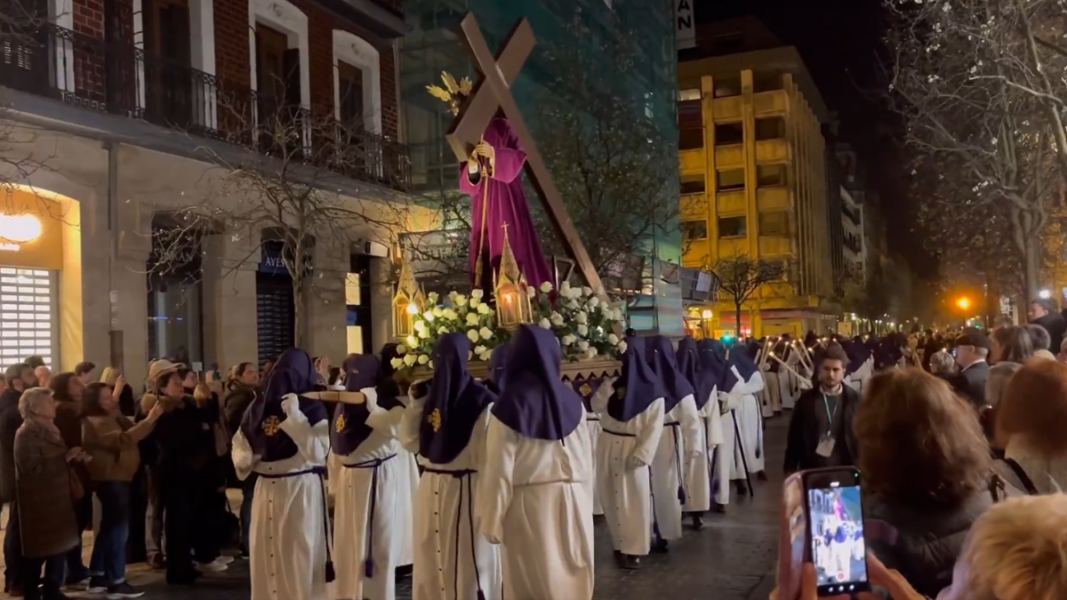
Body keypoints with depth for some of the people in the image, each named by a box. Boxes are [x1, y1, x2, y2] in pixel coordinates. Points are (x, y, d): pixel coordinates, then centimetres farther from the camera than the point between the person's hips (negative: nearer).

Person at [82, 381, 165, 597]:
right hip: (111, 479, -11)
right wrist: (149, 420, -35)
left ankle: (98, 577, 23)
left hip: (115, 478, 11)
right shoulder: (96, 423, -17)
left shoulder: (109, 418, 15)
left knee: (109, 527, 15)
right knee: (118, 528, -8)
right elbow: (124, 439, -32)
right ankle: (116, 582, -4)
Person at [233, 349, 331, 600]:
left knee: (300, 556, -3)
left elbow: (318, 452, -20)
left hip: (301, 489, -5)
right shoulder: (259, 405, 6)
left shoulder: (312, 408, -8)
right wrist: (245, 458, -5)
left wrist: (295, 416, -25)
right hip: (266, 490, 5)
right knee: (265, 554, 11)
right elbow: (239, 442, 17)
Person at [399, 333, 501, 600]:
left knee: (466, 564, 2)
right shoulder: (431, 395, 10)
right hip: (431, 490, 7)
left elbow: (488, 456, -14)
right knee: (431, 561, 15)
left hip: (465, 489, -7)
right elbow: (410, 441, 7)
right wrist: (416, 400, 0)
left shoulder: (480, 401, -12)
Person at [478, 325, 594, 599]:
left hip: (529, 503, -4)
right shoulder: (572, 400, -1)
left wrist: (491, 521, -2)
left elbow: (500, 468, -10)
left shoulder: (511, 402, -12)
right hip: (573, 502, 4)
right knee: (573, 577, 15)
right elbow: (587, 459, 6)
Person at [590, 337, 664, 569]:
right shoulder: (613, 381, 8)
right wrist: (608, 384, -12)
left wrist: (642, 453, -19)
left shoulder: (651, 388, -8)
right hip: (609, 447, 5)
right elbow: (597, 407, 0)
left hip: (633, 448, -5)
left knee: (635, 500, 0)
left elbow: (655, 425, -12)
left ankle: (633, 549, 8)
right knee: (612, 498, 10)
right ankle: (620, 544, 22)